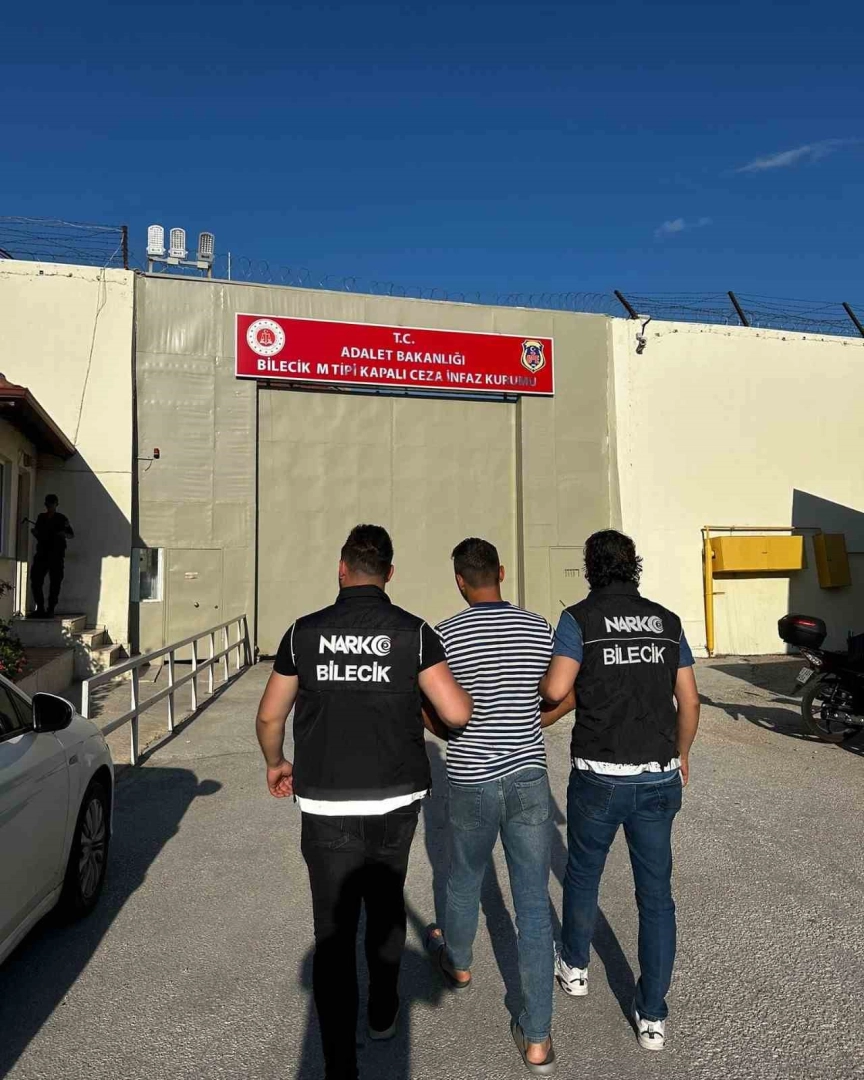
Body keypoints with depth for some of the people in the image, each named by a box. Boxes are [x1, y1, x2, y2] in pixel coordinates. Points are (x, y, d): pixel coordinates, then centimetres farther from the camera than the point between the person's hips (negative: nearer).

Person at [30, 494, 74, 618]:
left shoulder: (62, 518, 1)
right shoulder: (41, 517, 12)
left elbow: (71, 535, 3)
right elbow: (38, 535, 19)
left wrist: (64, 534, -18)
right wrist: (34, 532, -2)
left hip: (57, 555, -4)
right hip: (42, 553, 4)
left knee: (55, 583, -3)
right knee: (35, 581, -2)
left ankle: (51, 610, 3)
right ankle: (40, 608, 8)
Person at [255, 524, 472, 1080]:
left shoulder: (305, 632, -4)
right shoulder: (413, 632, -8)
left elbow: (270, 716, 4)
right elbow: (456, 713, -13)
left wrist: (275, 763, 23)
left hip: (326, 810, -1)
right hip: (395, 805, 2)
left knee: (334, 934, 9)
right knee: (386, 906, 26)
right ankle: (384, 1013, 45)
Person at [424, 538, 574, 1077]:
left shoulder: (445, 635, -12)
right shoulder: (540, 628, -4)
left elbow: (430, 713, -4)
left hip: (472, 783, -1)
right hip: (529, 778, 1)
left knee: (465, 879, 25)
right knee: (534, 902, 10)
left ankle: (458, 962, 52)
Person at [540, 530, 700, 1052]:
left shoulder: (580, 618, -8)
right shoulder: (667, 621, 4)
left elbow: (555, 690, -19)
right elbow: (689, 701, 7)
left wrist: (539, 681, 4)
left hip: (600, 777, -3)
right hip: (659, 778, 3)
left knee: (583, 875, 21)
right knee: (656, 893, 14)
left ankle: (575, 967, 42)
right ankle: (653, 1016, 22)